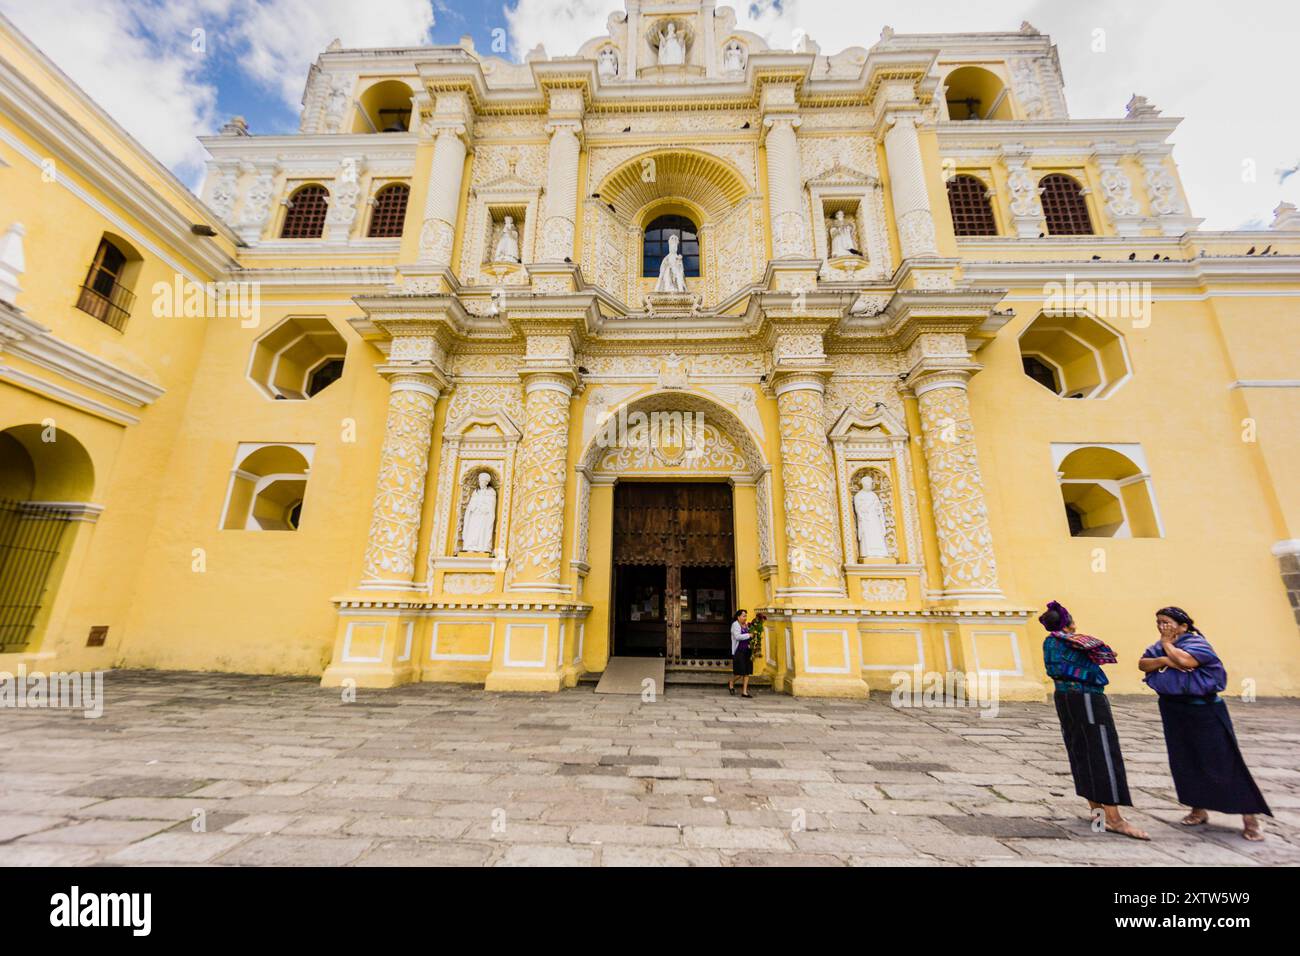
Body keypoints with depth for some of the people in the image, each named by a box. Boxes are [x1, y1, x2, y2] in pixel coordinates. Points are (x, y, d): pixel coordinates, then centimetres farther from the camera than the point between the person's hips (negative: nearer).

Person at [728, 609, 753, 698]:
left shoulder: (746, 625, 14)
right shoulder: (735, 625, -7)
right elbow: (737, 636, -20)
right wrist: (749, 635, -18)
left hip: (747, 651, 7)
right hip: (738, 651, -7)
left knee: (747, 671, 4)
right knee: (739, 672, -6)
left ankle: (744, 691, 12)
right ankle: (731, 684, 23)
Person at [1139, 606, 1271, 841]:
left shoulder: (1197, 642, -11)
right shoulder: (1160, 646, 8)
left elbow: (1185, 660, -30)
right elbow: (1142, 664, -3)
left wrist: (1168, 644, -14)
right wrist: (1164, 660, -19)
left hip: (1204, 710, -6)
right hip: (1173, 710, 6)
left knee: (1222, 761, -4)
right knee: (1184, 761, 8)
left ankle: (1249, 816, 9)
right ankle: (1198, 810, 19)